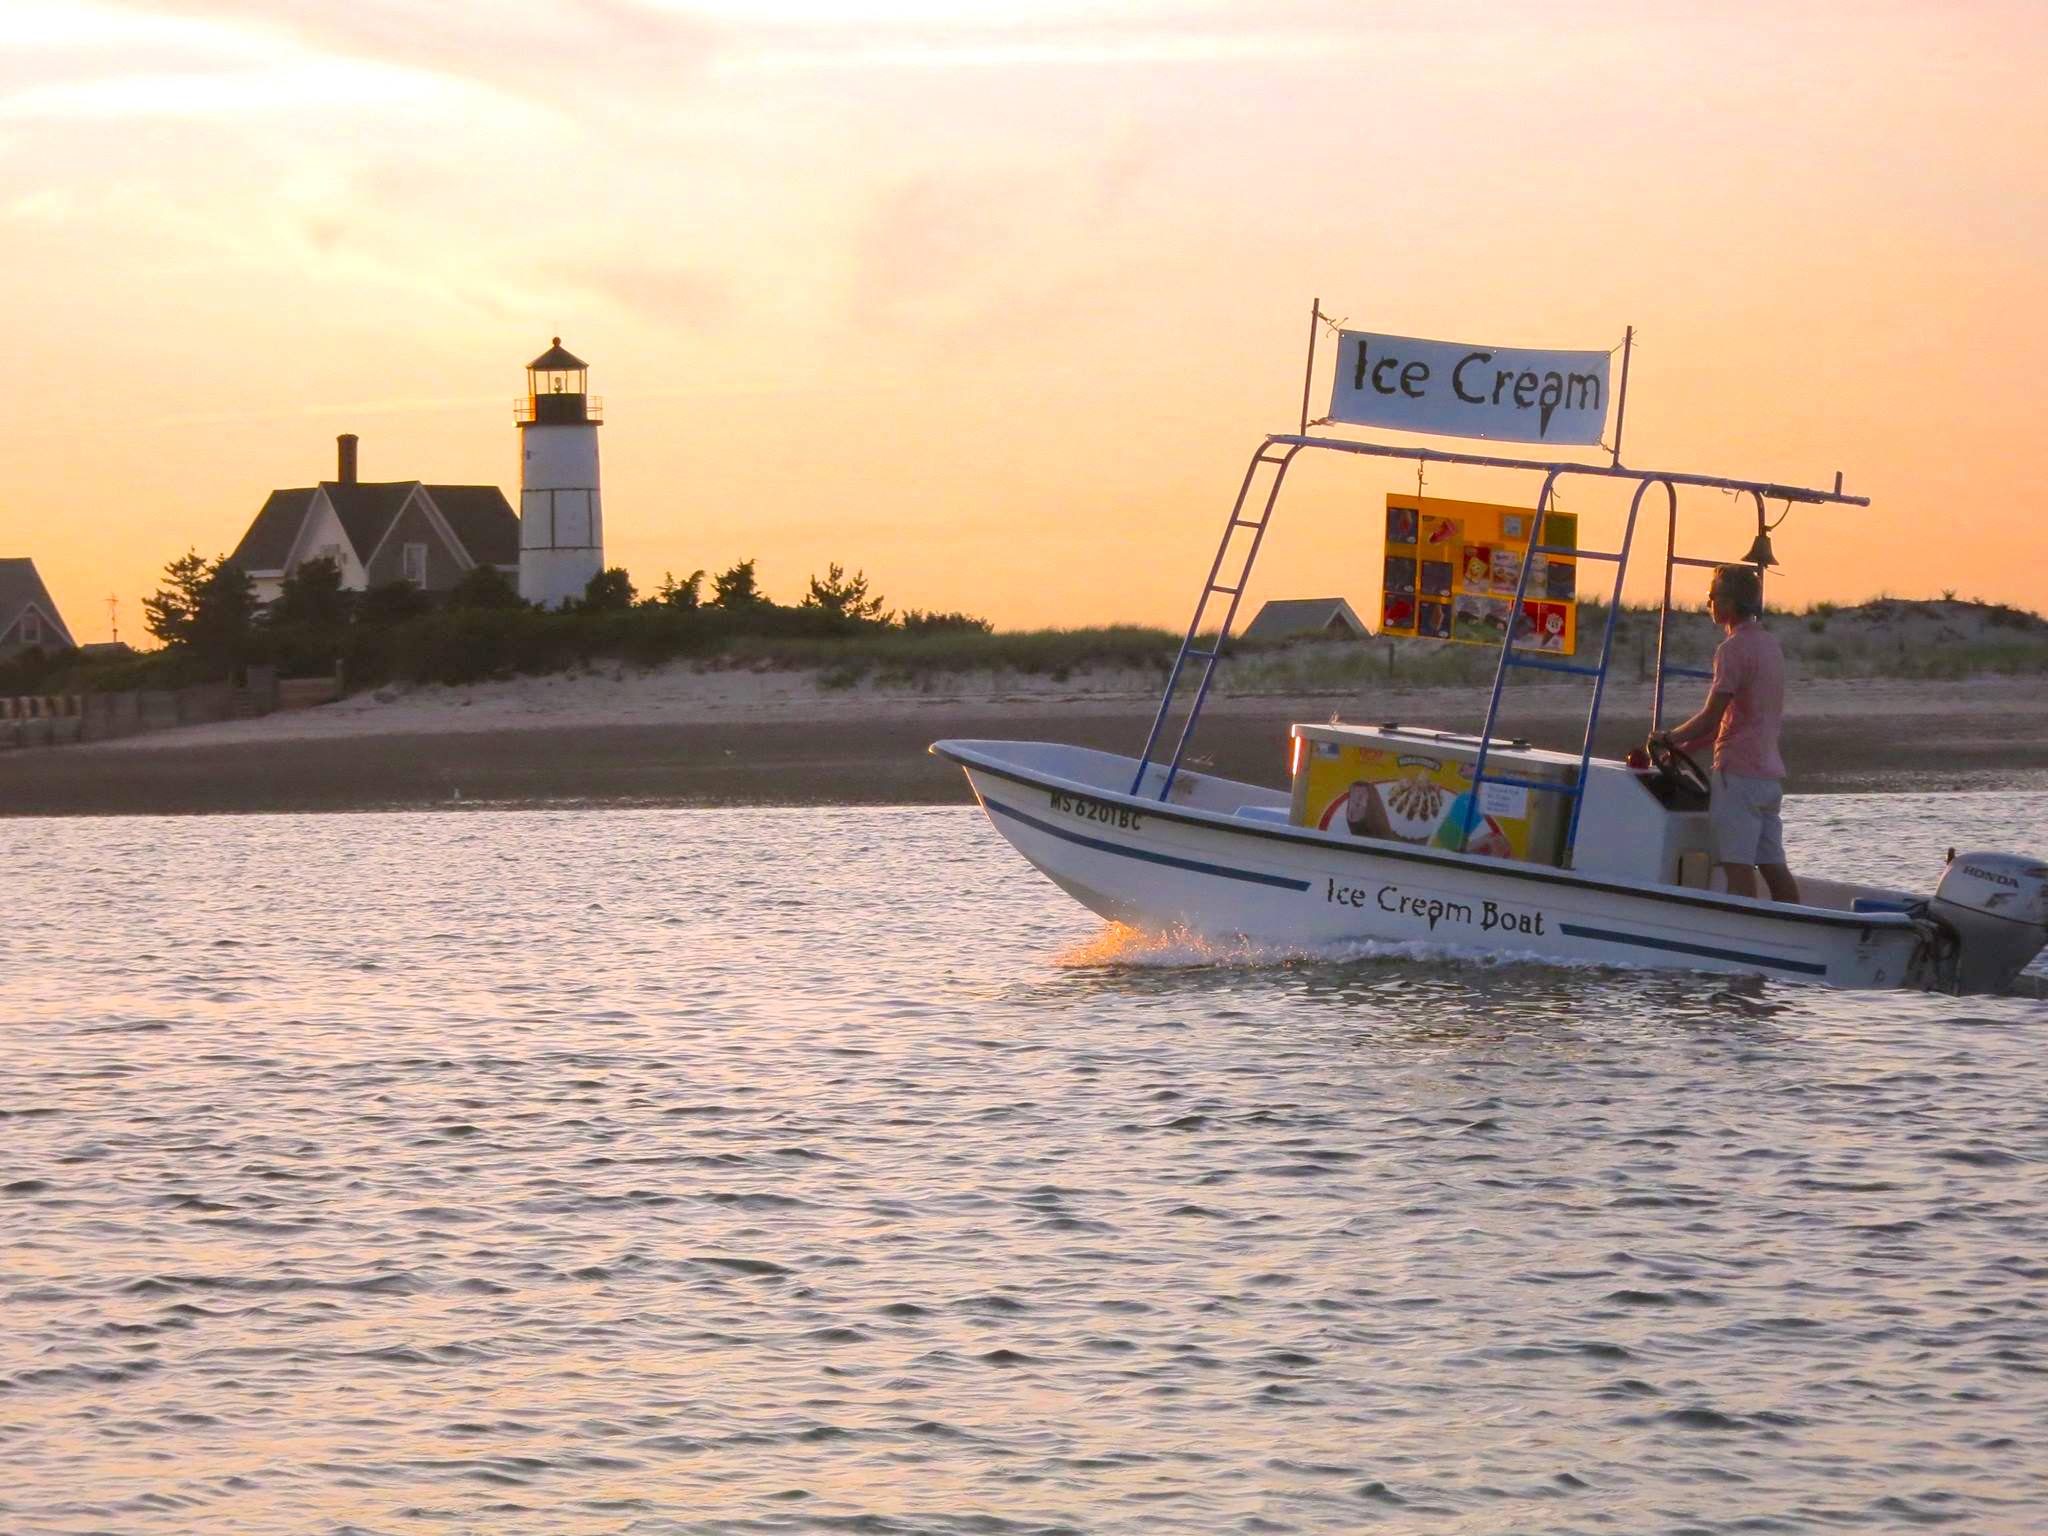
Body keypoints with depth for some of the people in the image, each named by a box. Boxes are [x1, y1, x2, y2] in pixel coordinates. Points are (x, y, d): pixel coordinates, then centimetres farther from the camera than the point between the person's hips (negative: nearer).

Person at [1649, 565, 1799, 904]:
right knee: (1773, 865, 8)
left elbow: (1712, 717, -15)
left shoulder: (1733, 649, -12)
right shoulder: (1770, 643, 17)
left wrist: (1669, 738, 1)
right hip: (1769, 771, 9)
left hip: (1738, 772, -9)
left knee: (1738, 865, -9)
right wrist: (1685, 748, 21)